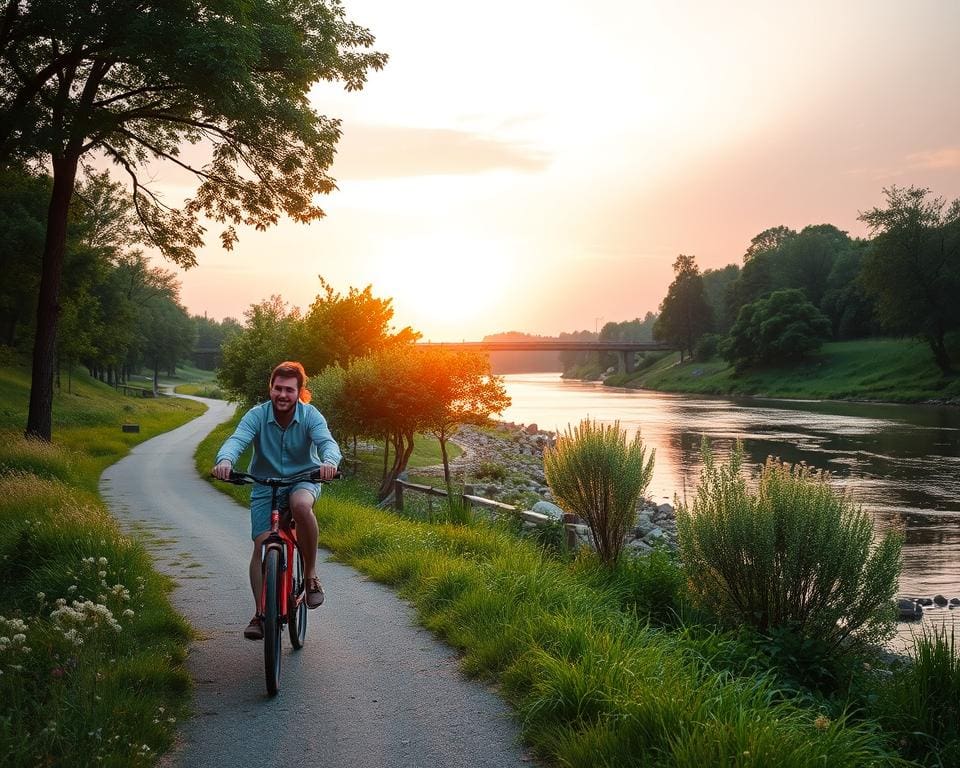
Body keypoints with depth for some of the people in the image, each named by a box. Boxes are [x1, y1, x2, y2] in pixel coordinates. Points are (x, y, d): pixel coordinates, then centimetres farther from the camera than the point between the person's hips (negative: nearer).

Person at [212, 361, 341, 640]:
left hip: (303, 480, -1)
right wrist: (225, 460, -53)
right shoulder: (257, 415, -14)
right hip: (265, 485, 2)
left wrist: (329, 461, -54)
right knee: (262, 546, -11)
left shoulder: (310, 415, -14)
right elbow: (237, 439, -29)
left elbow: (327, 441, -30)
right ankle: (261, 614, 4)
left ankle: (311, 575, -18)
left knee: (301, 505, -36)